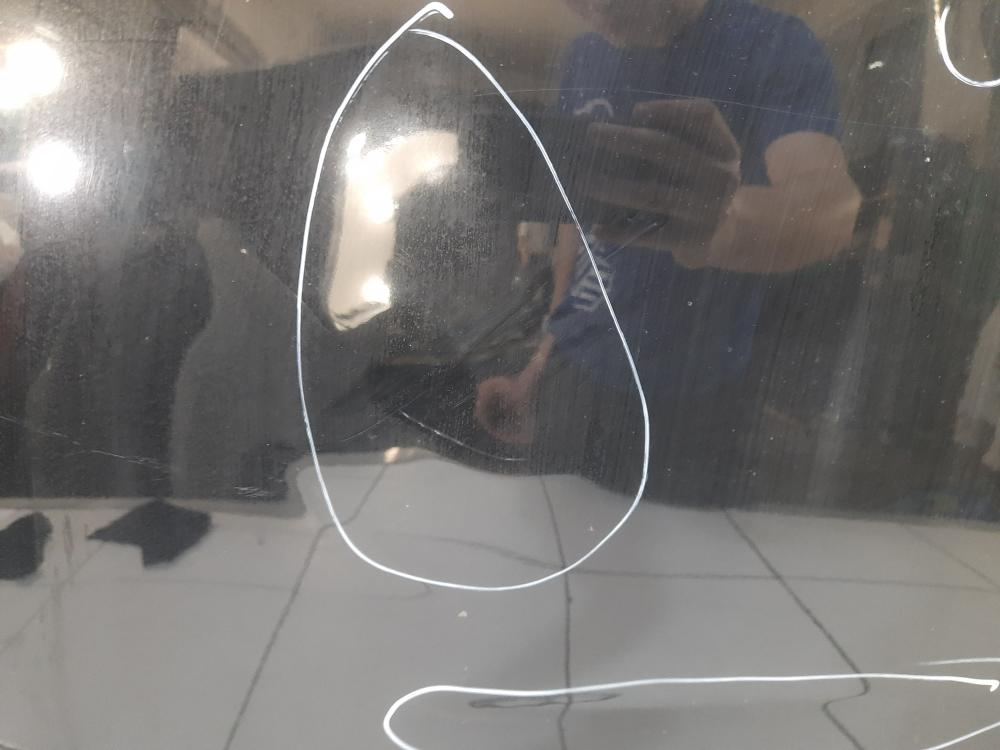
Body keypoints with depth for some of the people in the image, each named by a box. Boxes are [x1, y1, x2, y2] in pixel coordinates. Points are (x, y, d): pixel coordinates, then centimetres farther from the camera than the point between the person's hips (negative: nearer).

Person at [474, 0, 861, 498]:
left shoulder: (777, 46, -12)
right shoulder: (583, 57, 4)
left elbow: (832, 203, -29)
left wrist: (726, 221, -51)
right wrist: (548, 351, 8)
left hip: (684, 397, -4)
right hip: (568, 375, 5)